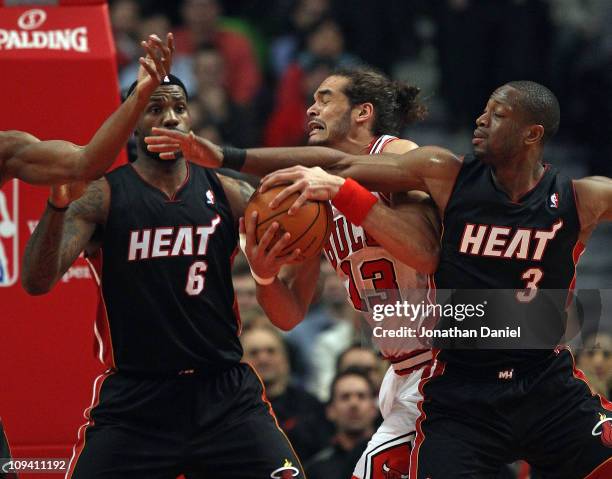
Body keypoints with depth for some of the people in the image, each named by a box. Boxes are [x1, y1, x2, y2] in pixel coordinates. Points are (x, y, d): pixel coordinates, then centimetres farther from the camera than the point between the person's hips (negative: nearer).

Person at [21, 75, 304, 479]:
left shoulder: (228, 194, 4)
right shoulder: (101, 196, -3)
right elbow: (37, 283, -13)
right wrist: (58, 203, -30)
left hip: (224, 394, 2)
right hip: (133, 399, -2)